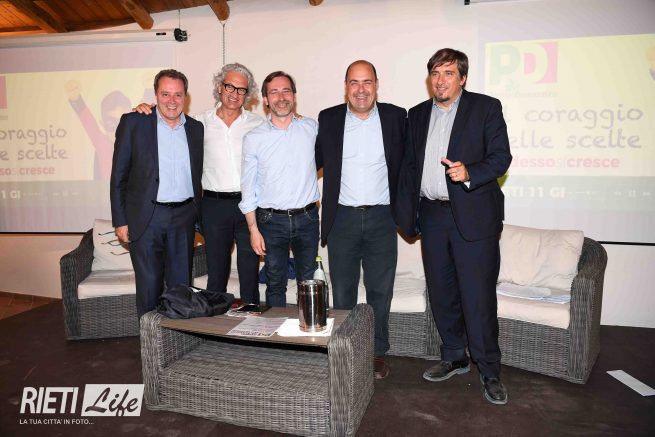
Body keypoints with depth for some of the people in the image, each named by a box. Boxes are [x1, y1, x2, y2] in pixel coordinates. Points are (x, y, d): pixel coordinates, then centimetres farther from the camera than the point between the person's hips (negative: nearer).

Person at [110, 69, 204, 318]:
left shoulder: (196, 129, 8)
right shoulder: (133, 123, -2)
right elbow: (119, 176, -2)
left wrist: (200, 215, 8)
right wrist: (120, 221, -5)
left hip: (184, 217, 3)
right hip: (146, 218, -3)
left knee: (181, 285, 11)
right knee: (149, 286, 4)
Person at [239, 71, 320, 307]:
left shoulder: (312, 128, 1)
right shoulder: (253, 138, -3)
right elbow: (248, 188, 0)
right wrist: (253, 229, -3)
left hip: (307, 217, 1)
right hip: (272, 220, -1)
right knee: (275, 285, 9)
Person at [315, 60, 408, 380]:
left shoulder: (396, 117, 1)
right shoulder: (328, 119, 2)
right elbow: (315, 161, 10)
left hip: (381, 218, 0)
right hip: (342, 218, 1)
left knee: (380, 291, 9)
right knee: (342, 291, 10)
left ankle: (377, 352, 25)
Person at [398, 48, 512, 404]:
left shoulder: (486, 107, 1)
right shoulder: (417, 115, 14)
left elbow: (501, 157, -5)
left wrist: (469, 173, -24)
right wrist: (407, 213, 10)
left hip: (473, 217, -4)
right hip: (432, 216, 5)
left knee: (478, 297, -3)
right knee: (441, 294, 12)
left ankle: (489, 370, 14)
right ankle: (454, 358, 30)